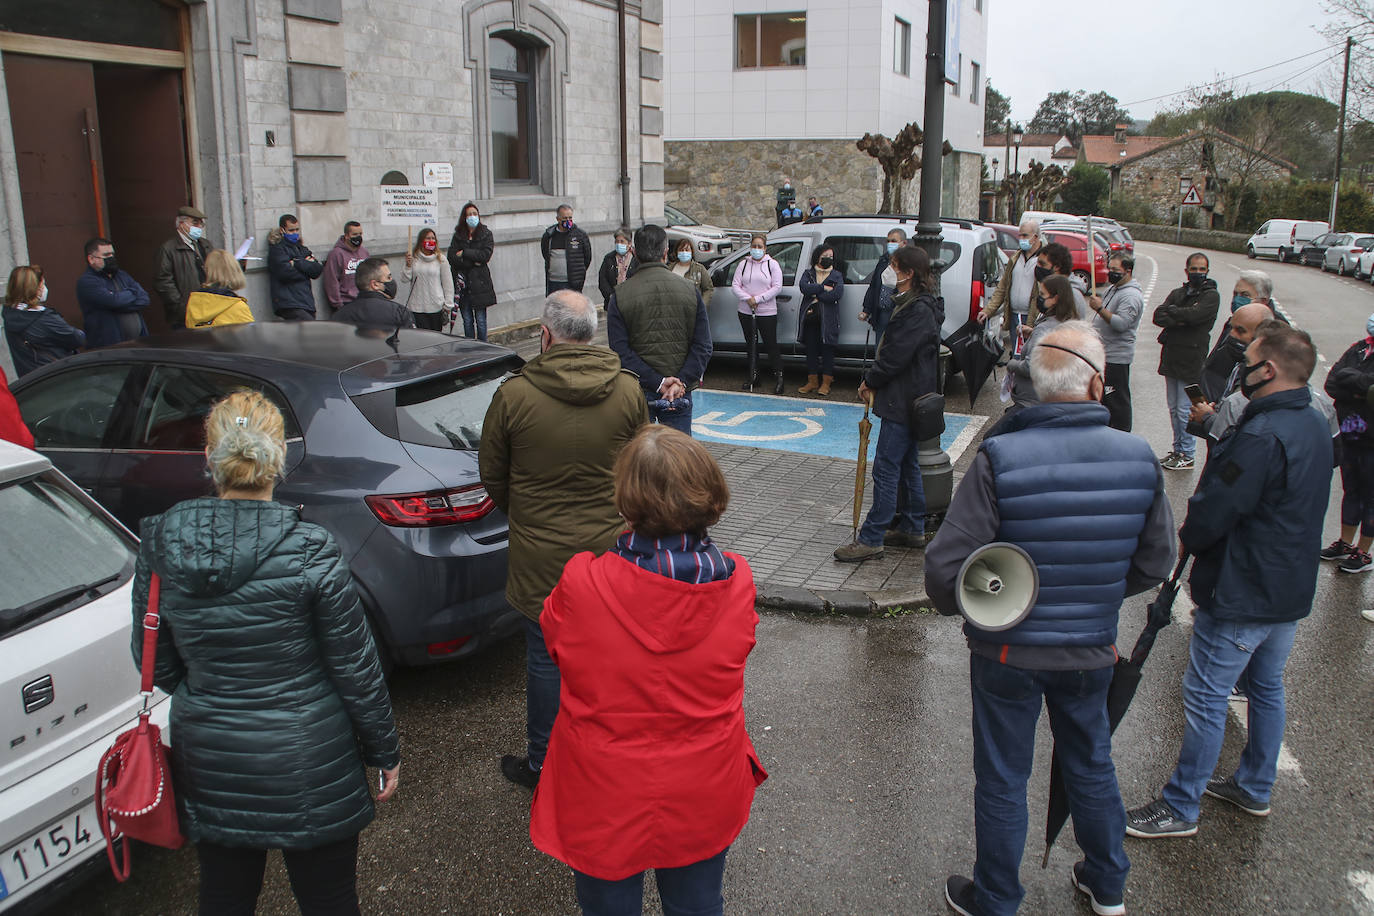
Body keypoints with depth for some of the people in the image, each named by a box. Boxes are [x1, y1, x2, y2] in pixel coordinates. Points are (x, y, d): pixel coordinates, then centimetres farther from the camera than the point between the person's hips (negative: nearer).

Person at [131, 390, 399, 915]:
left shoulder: (158, 545, -10)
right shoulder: (309, 552, -21)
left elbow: (155, 661, 3)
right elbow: (356, 670, -13)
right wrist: (385, 752, 1)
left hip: (208, 763, 4)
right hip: (309, 771, -4)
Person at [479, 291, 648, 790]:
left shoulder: (513, 395, -15)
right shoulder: (628, 391, -8)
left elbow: (492, 476, -1)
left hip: (541, 556, -2)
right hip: (609, 546, 2)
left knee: (546, 659, 12)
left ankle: (543, 764, 29)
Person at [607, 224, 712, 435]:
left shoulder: (620, 296, -4)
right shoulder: (690, 292, 0)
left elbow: (620, 352, -12)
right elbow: (703, 347, -6)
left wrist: (658, 383, -14)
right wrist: (681, 382, -13)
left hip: (638, 393, -1)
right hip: (680, 394, 1)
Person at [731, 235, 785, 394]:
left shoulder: (772, 264, 0)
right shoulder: (744, 264, 9)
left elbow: (777, 287, -8)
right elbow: (735, 285, 3)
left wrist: (758, 299, -14)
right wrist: (747, 299, -14)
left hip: (767, 312, -4)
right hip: (746, 312, 4)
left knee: (771, 344, -5)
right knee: (751, 344, 10)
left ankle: (778, 376, 2)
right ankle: (754, 376, 20)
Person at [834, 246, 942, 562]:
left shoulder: (919, 310, -19)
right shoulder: (913, 304, 14)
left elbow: (897, 355, -21)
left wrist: (871, 381, -7)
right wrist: (873, 382, 8)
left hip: (902, 403, -11)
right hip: (908, 400, 11)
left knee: (886, 470, -8)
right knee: (909, 466, 17)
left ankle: (871, 539, -4)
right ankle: (913, 529, 27)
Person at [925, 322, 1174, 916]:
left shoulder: (1000, 459, -24)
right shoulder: (1140, 459, -12)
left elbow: (945, 567, -23)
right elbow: (1154, 564, -1)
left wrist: (961, 606, -1)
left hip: (1007, 651, -3)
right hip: (1092, 650, 4)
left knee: (1002, 780, 15)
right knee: (1092, 765, 26)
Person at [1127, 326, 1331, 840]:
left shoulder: (1262, 437, -27)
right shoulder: (1315, 427, 5)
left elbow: (1213, 512, -24)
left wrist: (1187, 540, -4)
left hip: (1241, 596, -10)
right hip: (1292, 589, 10)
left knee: (1206, 696, 0)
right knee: (1267, 687, 21)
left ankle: (1181, 807, 10)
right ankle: (1255, 788, 38)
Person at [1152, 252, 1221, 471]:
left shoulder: (1211, 296, -5)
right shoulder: (1177, 293, 14)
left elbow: (1193, 315, -22)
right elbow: (1158, 316, -1)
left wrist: (1171, 311, -6)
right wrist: (1179, 321, -17)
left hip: (1191, 361, -7)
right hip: (1171, 358, 7)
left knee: (1185, 411, -3)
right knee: (1174, 409, 14)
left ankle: (1187, 456, 7)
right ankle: (1178, 450, 25)